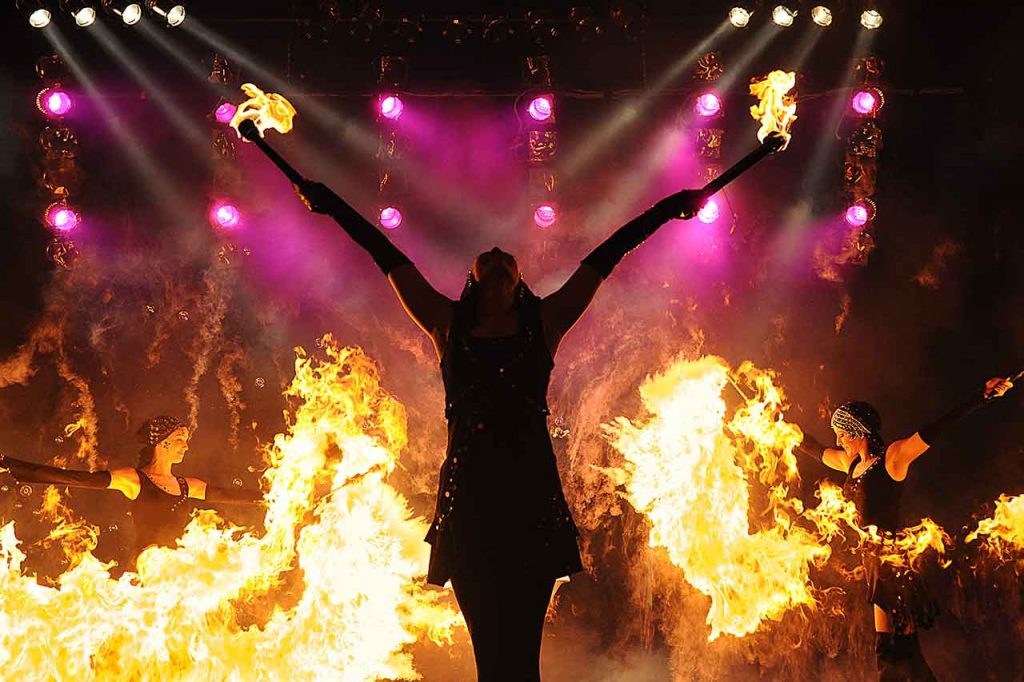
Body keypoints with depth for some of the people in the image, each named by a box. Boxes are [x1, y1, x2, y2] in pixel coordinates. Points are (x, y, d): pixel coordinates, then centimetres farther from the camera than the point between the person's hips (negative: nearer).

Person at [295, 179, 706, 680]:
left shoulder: (544, 321, 15)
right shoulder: (448, 323, 16)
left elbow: (606, 257, 18)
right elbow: (387, 256, 20)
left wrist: (669, 207, 25)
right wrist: (332, 204, 27)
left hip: (531, 493, 0)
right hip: (468, 494, 1)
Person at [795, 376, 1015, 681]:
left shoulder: (893, 456, -6)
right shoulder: (851, 463, 14)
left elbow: (938, 428, -14)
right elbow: (813, 448, 30)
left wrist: (983, 396, -21)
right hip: (873, 560, 7)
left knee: (904, 650, -6)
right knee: (887, 651, 8)